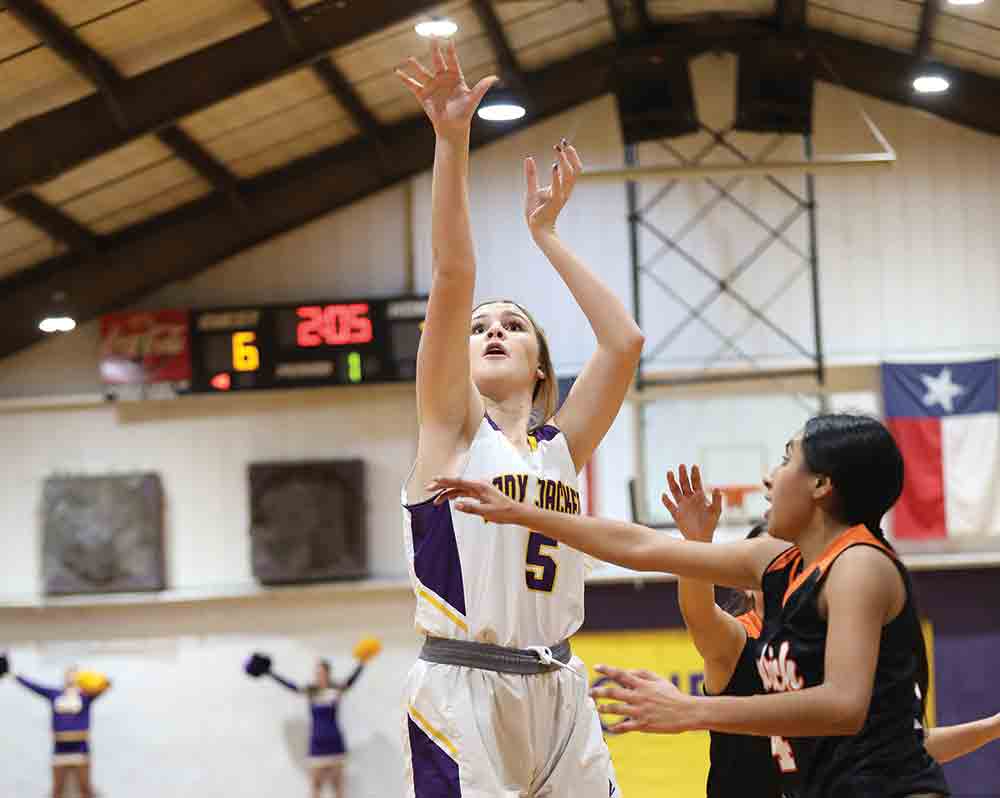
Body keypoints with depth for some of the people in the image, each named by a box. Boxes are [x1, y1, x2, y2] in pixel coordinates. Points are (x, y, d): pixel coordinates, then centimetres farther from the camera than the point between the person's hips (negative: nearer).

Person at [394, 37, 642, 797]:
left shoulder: (562, 443, 14)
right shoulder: (452, 425, 4)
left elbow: (624, 342, 2)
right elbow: (453, 279, -7)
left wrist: (547, 235, 8)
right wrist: (452, 140, -14)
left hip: (557, 698, 5)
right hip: (462, 692, -4)